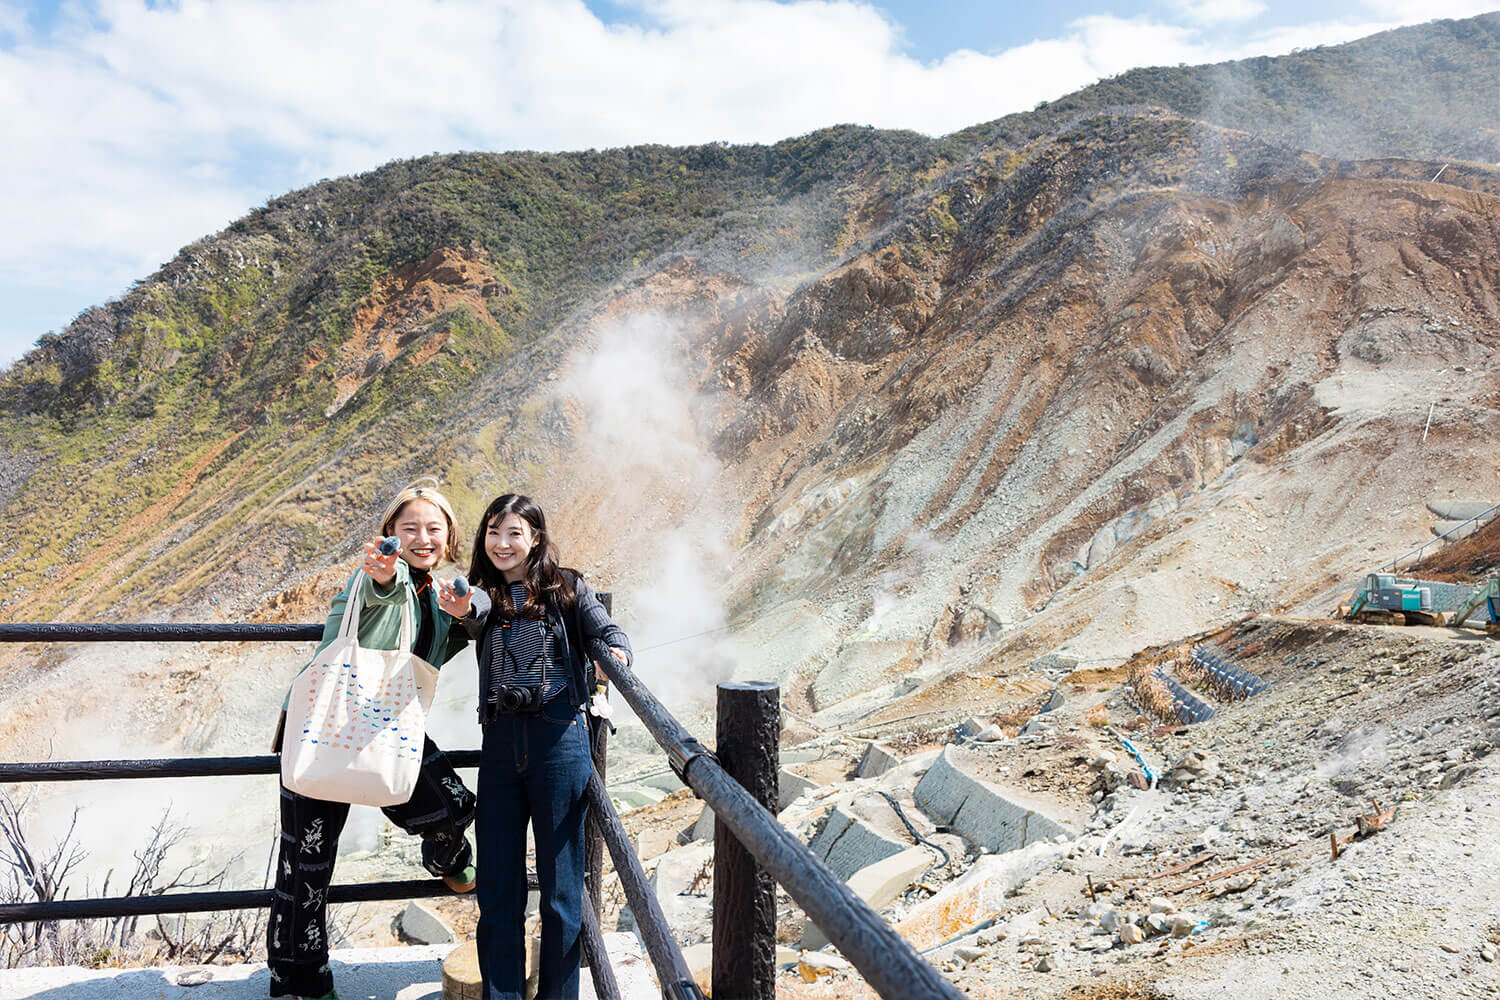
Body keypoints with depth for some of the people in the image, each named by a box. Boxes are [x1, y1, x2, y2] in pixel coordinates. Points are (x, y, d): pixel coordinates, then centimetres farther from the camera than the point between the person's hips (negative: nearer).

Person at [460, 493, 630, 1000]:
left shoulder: (566, 589, 5)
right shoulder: (482, 600, 13)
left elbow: (606, 632, 0)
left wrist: (614, 652, -23)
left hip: (558, 738, -3)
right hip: (499, 743, 3)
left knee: (560, 884, 5)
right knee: (498, 886, 8)